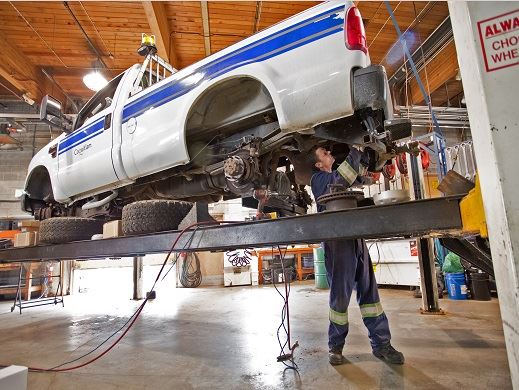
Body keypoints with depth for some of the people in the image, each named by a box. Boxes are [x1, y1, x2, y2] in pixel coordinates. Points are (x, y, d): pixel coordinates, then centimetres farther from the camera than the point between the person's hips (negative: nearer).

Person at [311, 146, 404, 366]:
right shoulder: (319, 179, -2)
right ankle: (335, 346, 16)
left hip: (356, 239, 7)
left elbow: (359, 174, 25)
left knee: (369, 291, 8)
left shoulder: (335, 176, 21)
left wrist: (364, 154, 10)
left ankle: (381, 344, 18)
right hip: (337, 242, -7)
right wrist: (355, 153, -18)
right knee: (340, 295, 0)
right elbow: (339, 180, -21)